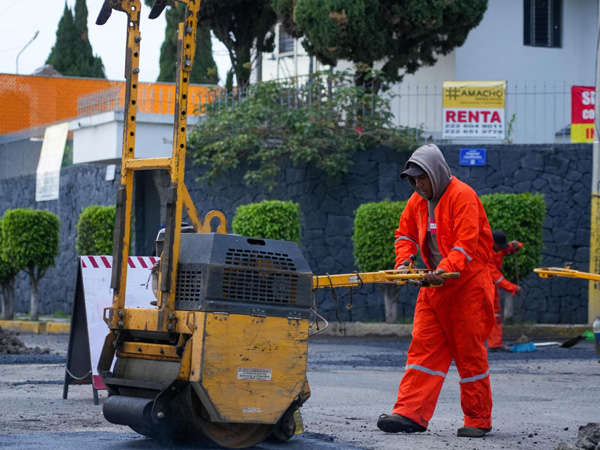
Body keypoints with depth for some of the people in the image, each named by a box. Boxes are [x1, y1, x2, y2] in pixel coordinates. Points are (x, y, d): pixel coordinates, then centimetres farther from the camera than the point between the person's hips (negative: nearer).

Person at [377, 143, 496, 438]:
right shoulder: (418, 200, 10)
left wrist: (445, 269, -31)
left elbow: (466, 243, -21)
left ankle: (479, 420, 9)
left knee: (470, 353, 0)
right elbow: (405, 233, 18)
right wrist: (403, 261, 0)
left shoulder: (462, 196, -14)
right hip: (434, 284, 7)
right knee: (423, 348, -1)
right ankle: (410, 414, -5)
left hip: (466, 284, -7)